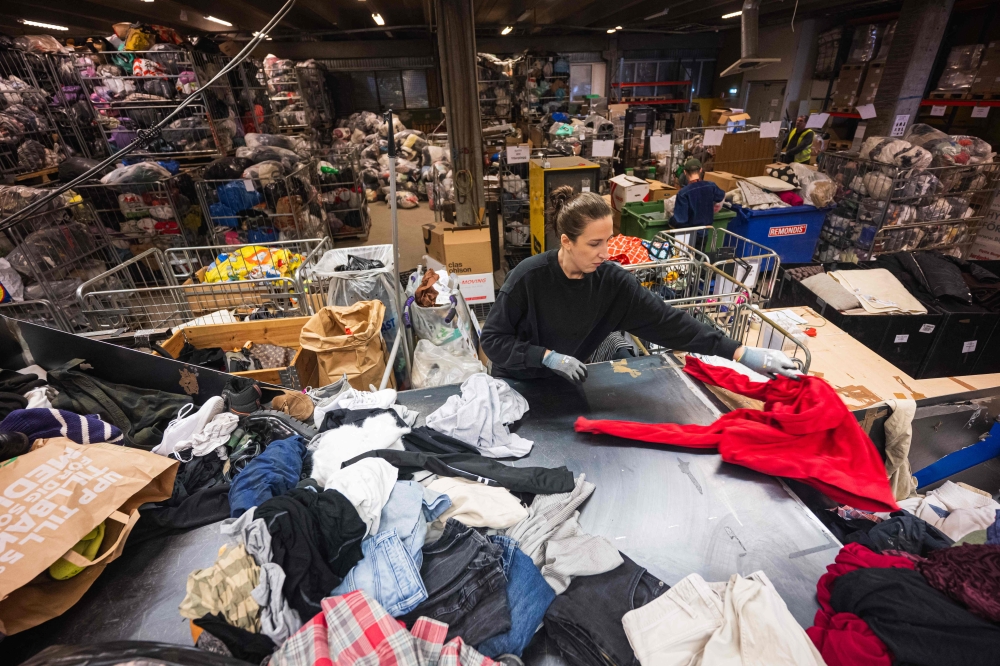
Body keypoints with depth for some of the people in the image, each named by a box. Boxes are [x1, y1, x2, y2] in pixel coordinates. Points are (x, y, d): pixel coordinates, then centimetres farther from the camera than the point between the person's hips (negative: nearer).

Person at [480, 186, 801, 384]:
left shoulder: (612, 282, -18)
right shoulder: (529, 276, -28)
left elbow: (666, 321, -20)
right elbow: (492, 338, -22)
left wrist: (741, 353, -24)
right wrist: (548, 356, -31)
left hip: (565, 385, 3)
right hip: (517, 382, -2)